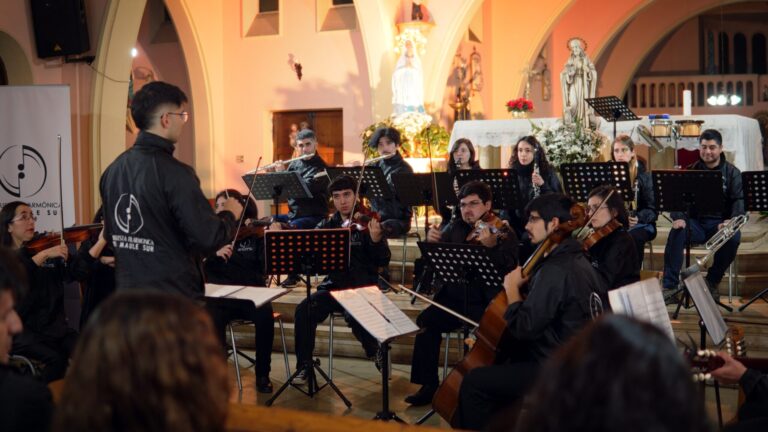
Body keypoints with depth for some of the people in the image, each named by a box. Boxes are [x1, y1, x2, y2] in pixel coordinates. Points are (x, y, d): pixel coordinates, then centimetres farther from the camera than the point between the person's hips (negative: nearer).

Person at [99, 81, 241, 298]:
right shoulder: (174, 173, -19)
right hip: (174, 298, -8)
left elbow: (111, 234, 14)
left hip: (128, 292, 8)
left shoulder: (113, 170, 5)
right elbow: (209, 237, -21)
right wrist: (230, 214, -2)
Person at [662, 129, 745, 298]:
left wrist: (732, 221, -25)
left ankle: (712, 282, -11)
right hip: (696, 222, 1)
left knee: (734, 237, -33)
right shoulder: (690, 171, 10)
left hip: (720, 223, 0)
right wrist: (678, 217, -21)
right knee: (677, 233, -31)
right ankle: (670, 285, -27)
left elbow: (739, 200, -4)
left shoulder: (732, 173, 7)